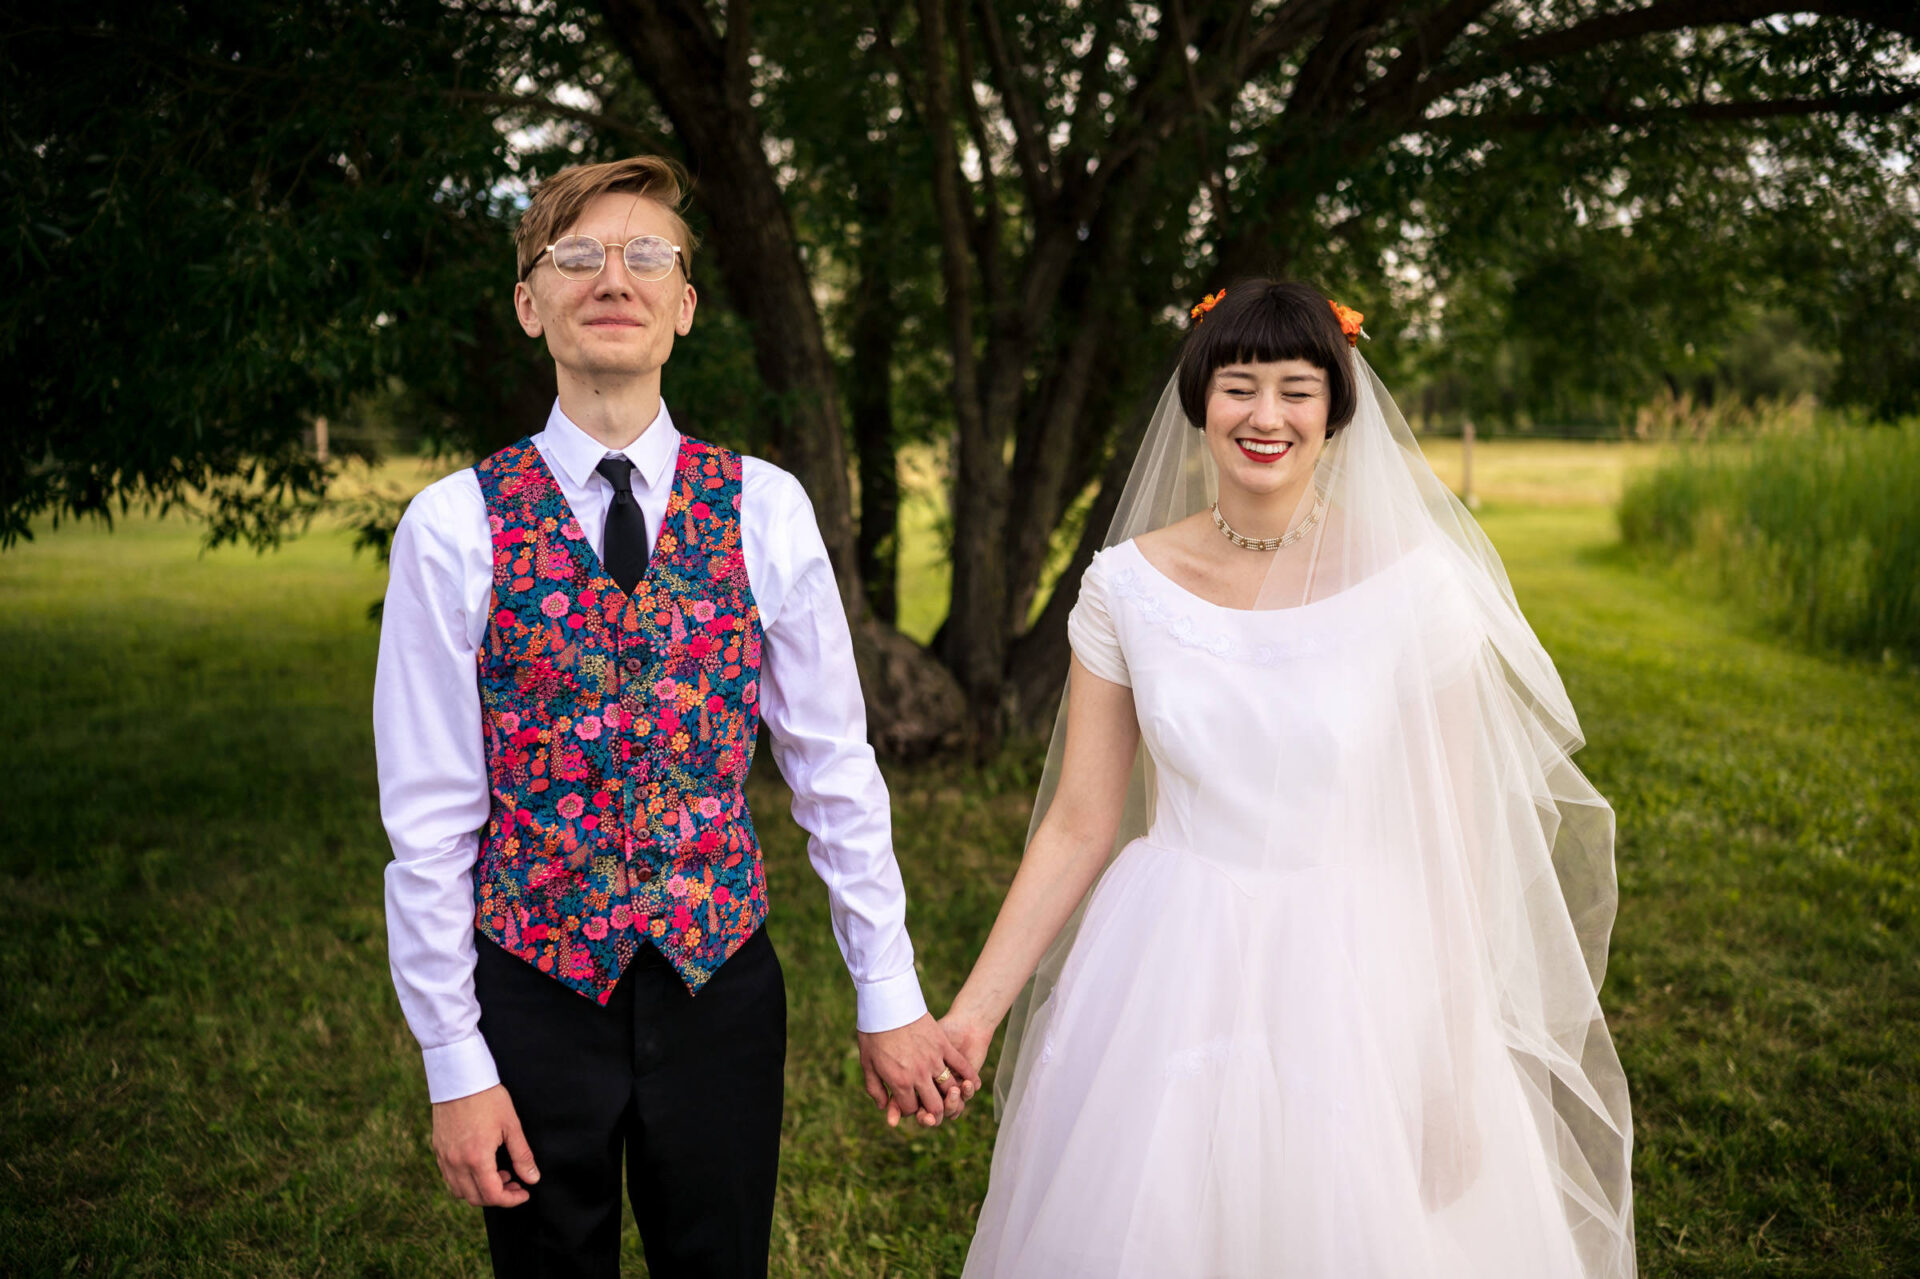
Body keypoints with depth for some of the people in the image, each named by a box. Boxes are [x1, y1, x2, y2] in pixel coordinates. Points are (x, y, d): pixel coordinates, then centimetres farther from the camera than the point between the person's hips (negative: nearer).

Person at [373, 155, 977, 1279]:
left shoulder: (765, 510, -4)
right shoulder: (455, 527, -8)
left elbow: (835, 769, -1)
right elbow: (429, 816, -6)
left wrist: (889, 996, 1)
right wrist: (455, 1062, -5)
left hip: (722, 983, 1)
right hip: (534, 996, -1)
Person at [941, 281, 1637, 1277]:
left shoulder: (1412, 580, -9)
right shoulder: (1128, 585, -4)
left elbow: (1453, 841, -5)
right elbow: (1079, 824, -1)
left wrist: (1454, 1071, -6)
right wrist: (973, 1009, -6)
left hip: (1359, 985, -1)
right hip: (1171, 982, 2)